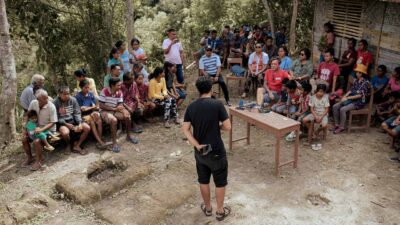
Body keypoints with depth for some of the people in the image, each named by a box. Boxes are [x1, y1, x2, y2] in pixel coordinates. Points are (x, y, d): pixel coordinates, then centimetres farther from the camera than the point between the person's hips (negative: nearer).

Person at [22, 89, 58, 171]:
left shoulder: (51, 107, -24)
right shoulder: (33, 103, -10)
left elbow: (52, 123, -22)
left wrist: (41, 129, -34)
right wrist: (25, 127, -2)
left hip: (48, 130, -6)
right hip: (37, 128, 6)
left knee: (36, 141, -27)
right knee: (24, 139, -6)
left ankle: (39, 160, -3)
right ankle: (29, 157, 19)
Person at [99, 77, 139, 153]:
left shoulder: (119, 93, -3)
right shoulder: (104, 91, -20)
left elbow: (120, 105, -4)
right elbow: (101, 105, -20)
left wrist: (124, 111, -27)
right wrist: (114, 109, -22)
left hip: (115, 110, 6)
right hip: (105, 111, -6)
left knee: (127, 116, -14)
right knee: (114, 120, -34)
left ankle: (128, 136, 9)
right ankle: (114, 143, -27)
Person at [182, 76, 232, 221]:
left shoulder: (191, 107, -3)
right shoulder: (217, 104, -17)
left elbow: (185, 129, -6)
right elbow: (227, 127, -15)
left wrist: (197, 145, -9)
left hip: (200, 152, 4)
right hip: (216, 151, -4)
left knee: (203, 181, 20)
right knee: (220, 182, 14)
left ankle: (207, 208, 37)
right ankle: (220, 211, 27)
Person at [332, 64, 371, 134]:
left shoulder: (366, 82, -13)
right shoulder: (356, 81, 11)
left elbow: (360, 95, -18)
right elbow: (351, 90, 9)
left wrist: (347, 98, -19)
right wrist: (344, 96, -9)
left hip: (359, 102, -8)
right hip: (351, 100, 8)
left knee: (342, 109, -29)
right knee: (335, 106, -8)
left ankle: (341, 127, -16)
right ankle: (336, 124, 0)